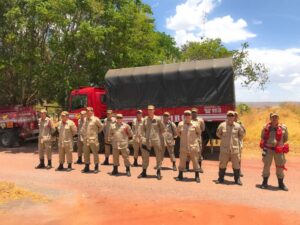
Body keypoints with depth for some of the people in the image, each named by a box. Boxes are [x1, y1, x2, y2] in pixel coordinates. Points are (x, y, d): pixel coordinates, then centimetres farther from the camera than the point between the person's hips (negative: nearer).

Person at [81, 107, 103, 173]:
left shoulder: (95, 119, -6)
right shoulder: (85, 119, 10)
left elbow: (101, 126, 3)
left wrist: (97, 132, 5)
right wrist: (83, 134, 13)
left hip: (93, 140, -5)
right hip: (86, 140, 6)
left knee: (95, 153, 3)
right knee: (86, 154, 10)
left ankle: (96, 167, 13)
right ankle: (86, 167, 22)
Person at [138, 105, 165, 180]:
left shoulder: (158, 119, -3)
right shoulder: (145, 120, 6)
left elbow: (163, 128, 5)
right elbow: (143, 129, 13)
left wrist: (159, 135, 2)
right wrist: (144, 137, 4)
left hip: (156, 140, -3)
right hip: (147, 140, 3)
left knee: (158, 156, 2)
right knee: (145, 156, 7)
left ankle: (158, 172, 13)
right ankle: (144, 172, 18)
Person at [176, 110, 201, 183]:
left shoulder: (195, 124, -4)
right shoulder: (180, 124, 0)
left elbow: (199, 132, 13)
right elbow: (178, 132, 17)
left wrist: (194, 138, 8)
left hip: (193, 146, -1)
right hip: (183, 146, 1)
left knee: (195, 161, 4)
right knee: (182, 161, 7)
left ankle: (197, 176, 14)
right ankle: (180, 175, 19)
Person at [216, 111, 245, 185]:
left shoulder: (237, 126, -1)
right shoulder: (222, 125, -3)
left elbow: (242, 134, 17)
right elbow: (218, 134, 14)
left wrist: (237, 140, 10)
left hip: (235, 149, 1)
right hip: (224, 148, 0)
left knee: (236, 164, 6)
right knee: (222, 164, 6)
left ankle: (237, 179, 19)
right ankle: (221, 178, 18)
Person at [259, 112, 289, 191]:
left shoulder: (283, 127, -1)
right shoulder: (266, 127, 2)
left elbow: (286, 138, 11)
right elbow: (262, 137, 14)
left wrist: (282, 145, 8)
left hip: (279, 150, 0)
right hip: (268, 149, 0)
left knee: (280, 166, 7)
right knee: (266, 165, 5)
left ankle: (281, 184, 22)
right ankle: (265, 183, 18)